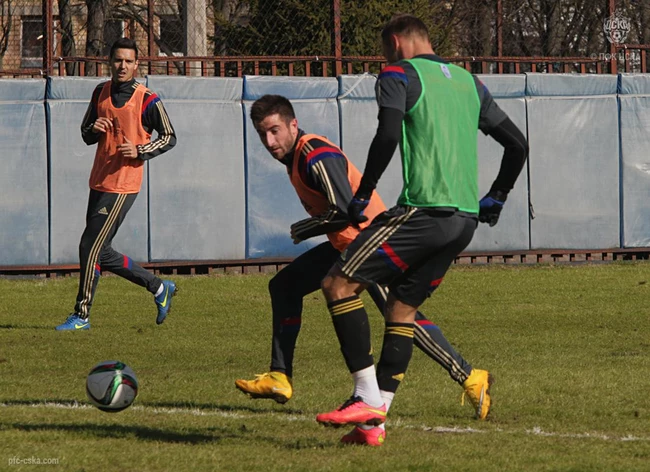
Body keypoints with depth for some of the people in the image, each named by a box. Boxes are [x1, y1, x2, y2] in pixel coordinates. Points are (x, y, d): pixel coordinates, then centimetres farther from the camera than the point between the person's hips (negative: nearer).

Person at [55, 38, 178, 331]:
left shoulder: (147, 100, -8)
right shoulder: (101, 92, 10)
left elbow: (169, 138, -1)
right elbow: (86, 134, 19)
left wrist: (140, 150, -16)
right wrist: (94, 129, -5)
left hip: (122, 187, -7)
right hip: (98, 183, 7)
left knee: (90, 248, -10)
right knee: (101, 254, 10)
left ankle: (82, 315, 0)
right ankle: (159, 289, 25)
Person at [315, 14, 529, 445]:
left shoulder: (399, 74, 1)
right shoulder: (469, 82, 21)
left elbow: (388, 135, -16)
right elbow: (517, 144, 22)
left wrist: (362, 197, -7)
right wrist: (495, 199, 28)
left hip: (424, 210, -8)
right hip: (465, 219, 8)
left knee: (339, 284, -4)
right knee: (402, 309, 14)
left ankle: (368, 398, -11)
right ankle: (374, 420, 9)